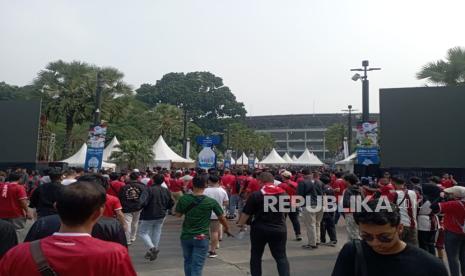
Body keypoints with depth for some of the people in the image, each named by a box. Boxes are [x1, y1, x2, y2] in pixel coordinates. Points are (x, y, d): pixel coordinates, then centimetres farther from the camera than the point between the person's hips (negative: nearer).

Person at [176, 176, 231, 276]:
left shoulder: (184, 199, -8)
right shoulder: (211, 202, -11)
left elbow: (178, 215, 6)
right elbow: (222, 218, 1)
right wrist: (226, 228, 20)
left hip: (185, 236, 3)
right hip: (201, 238, -3)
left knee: (188, 261, 23)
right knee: (197, 266, 2)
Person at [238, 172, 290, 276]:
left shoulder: (255, 195, -12)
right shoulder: (283, 193, 2)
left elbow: (246, 213, -9)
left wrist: (240, 223, 6)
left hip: (259, 229, -2)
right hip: (279, 229, 3)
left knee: (256, 256, 15)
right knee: (281, 257, 9)